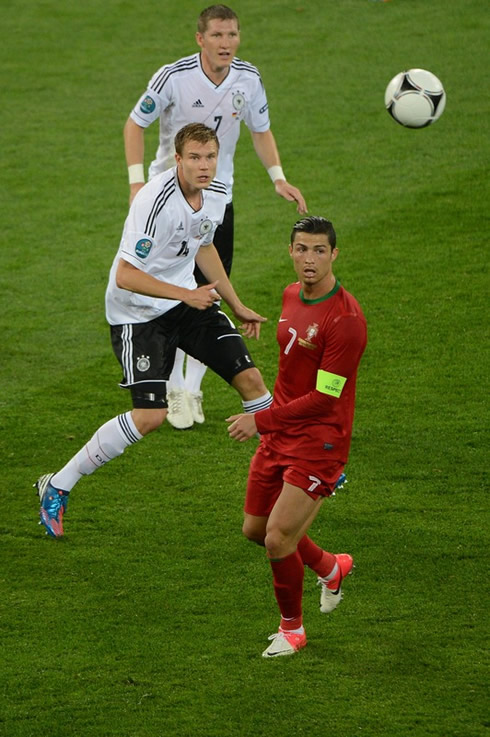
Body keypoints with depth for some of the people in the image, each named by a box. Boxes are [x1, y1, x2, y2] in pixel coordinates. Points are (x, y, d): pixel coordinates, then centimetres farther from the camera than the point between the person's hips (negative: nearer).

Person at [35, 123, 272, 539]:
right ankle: (57, 489, -3)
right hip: (137, 313, -7)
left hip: (187, 298, 7)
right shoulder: (156, 201, -28)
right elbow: (126, 275, -28)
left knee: (250, 379, 1)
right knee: (151, 416, -16)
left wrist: (236, 306, 23)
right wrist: (186, 295, -30)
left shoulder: (216, 194, -2)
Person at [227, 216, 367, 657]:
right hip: (279, 434, 8)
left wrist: (261, 420, -21)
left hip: (318, 439, -8)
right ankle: (331, 568, 42)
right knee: (255, 529, 15)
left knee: (278, 539, -12)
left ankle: (292, 629, 12)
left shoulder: (345, 319, -23)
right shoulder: (292, 296, 4)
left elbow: (325, 399, -23)